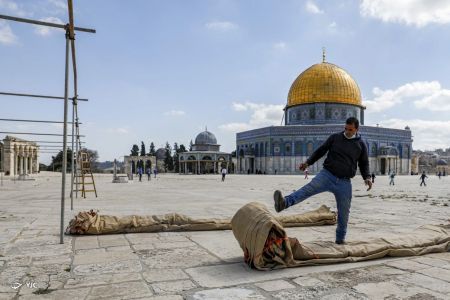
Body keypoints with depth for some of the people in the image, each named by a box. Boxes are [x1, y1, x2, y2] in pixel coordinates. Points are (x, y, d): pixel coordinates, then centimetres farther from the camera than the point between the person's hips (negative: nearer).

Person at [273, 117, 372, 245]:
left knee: (344, 212, 6)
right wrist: (308, 163, -2)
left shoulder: (361, 145, 10)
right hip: (327, 175, -2)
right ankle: (284, 202, -51)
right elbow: (321, 151, 10)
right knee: (309, 188, -28)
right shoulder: (334, 137, 7)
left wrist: (367, 177, -2)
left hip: (344, 182, 2)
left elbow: (364, 164, 17)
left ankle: (340, 238, 26)